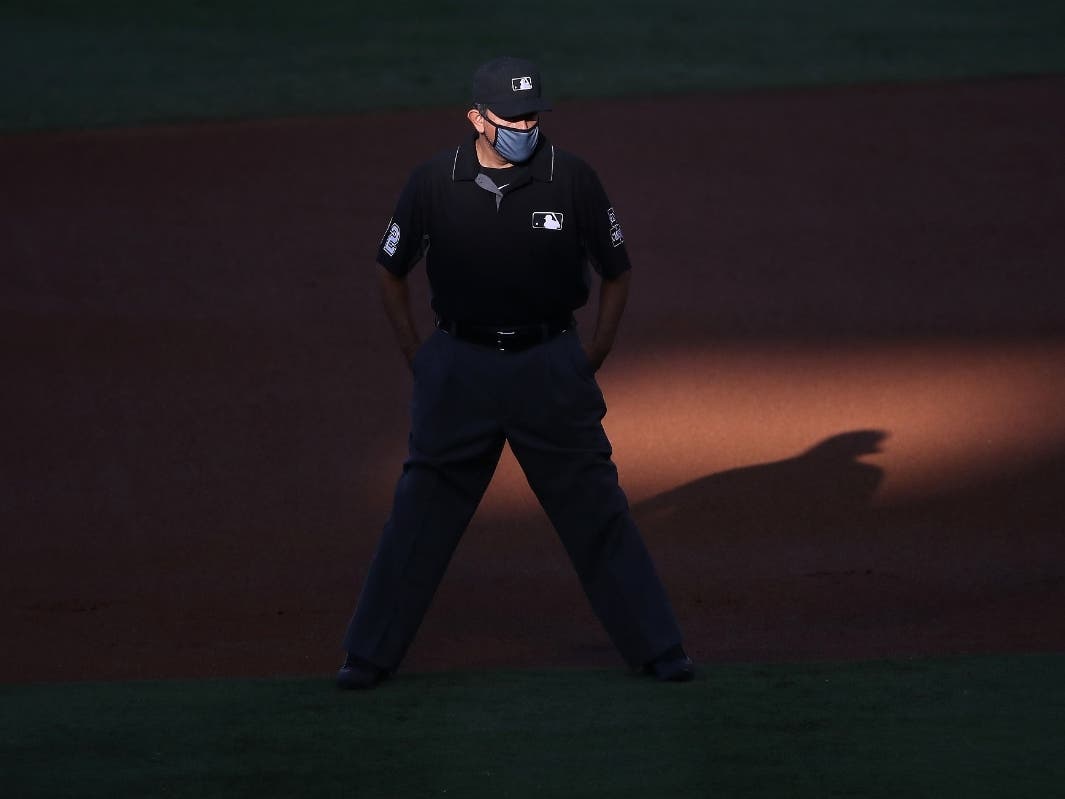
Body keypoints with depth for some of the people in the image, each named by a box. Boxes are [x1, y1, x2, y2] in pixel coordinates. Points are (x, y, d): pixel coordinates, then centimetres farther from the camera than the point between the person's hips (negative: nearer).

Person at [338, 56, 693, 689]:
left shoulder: (572, 180, -7)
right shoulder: (435, 184, -6)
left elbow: (617, 273, 6)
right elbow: (392, 273, 9)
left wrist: (589, 365, 5)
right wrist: (422, 363, 7)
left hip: (550, 368, 0)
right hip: (460, 368, 0)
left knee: (597, 511, 2)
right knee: (421, 512, 5)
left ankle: (658, 649, 11)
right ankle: (371, 654, 15)